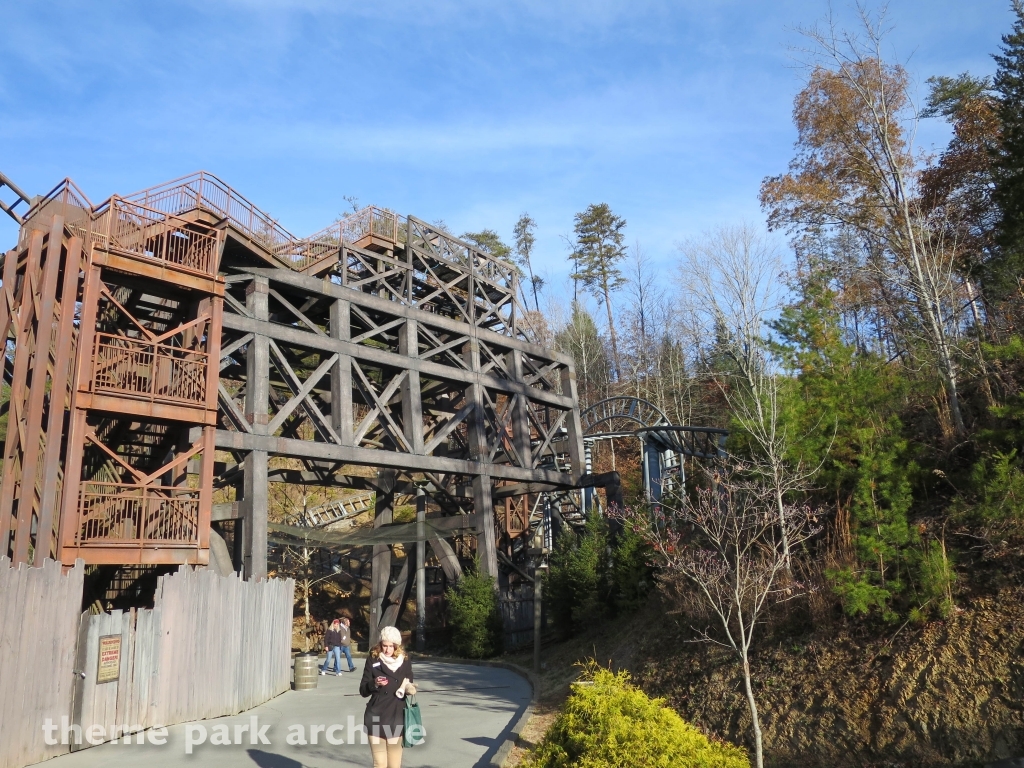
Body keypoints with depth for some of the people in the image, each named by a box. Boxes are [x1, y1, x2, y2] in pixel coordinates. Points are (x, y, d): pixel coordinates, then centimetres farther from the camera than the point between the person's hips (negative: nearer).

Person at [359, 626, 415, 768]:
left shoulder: (405, 661, 2)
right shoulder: (373, 660, -3)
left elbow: (408, 688, 10)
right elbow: (363, 691, -1)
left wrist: (410, 689, -12)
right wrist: (374, 684, -20)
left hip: (397, 717, 1)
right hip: (376, 717, -1)